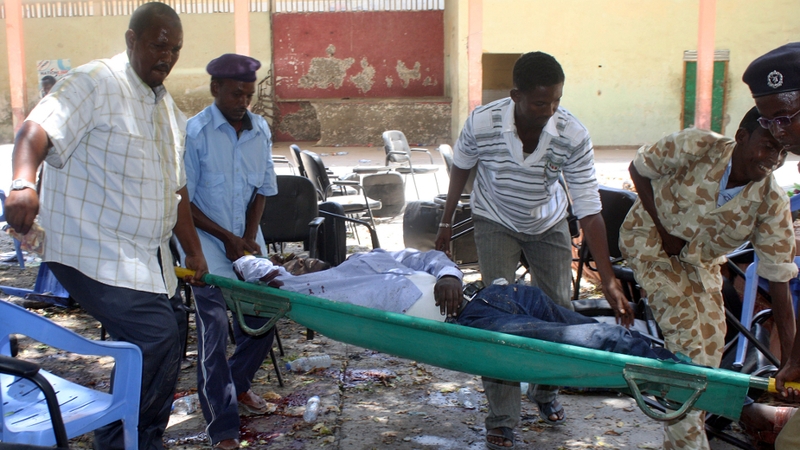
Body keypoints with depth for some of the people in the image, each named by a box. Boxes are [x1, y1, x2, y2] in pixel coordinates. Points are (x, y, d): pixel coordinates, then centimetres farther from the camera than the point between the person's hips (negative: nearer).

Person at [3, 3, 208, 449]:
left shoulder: (169, 109, 18)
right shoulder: (95, 83, -8)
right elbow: (39, 129, -25)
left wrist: (194, 250, 22)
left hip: (148, 260, 9)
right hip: (98, 254, -9)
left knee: (147, 355, 11)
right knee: (159, 340, -20)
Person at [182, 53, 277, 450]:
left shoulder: (260, 130, 2)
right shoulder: (195, 132, -13)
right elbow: (182, 201, -11)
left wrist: (250, 236, -3)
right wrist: (226, 237, -13)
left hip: (247, 240, 5)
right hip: (207, 242, -5)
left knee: (260, 320, 8)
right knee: (214, 330, -8)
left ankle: (238, 383, 37)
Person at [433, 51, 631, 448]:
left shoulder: (573, 136, -29)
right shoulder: (482, 123, -30)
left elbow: (589, 210, -27)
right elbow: (460, 170, -8)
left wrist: (609, 281, -31)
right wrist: (446, 224, 2)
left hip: (548, 224, 2)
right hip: (496, 221, -2)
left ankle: (545, 390, 32)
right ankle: (501, 417, -1)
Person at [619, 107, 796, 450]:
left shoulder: (773, 205, -20)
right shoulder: (696, 147, -26)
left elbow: (780, 282, -19)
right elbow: (638, 168, -10)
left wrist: (789, 360, -23)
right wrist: (663, 230, -17)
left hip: (702, 263, 4)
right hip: (650, 239, -4)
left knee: (710, 347, -2)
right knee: (686, 335, -19)